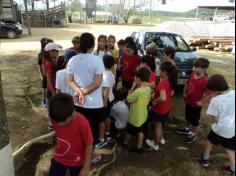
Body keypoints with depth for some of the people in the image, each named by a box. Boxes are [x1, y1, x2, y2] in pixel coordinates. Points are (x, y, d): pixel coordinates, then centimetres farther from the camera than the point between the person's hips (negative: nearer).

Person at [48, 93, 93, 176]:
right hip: (59, 159, 3)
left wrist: (86, 168, -15)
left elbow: (89, 145, -20)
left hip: (77, 162, -3)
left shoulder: (82, 123, -32)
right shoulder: (55, 119, -20)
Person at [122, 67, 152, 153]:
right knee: (140, 131, 22)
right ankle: (139, 147, 34)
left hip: (135, 116, -6)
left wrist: (133, 87, -18)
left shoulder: (138, 91, -33)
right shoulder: (148, 88, -8)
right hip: (143, 115, 7)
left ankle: (125, 142, 42)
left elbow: (128, 99, -20)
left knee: (129, 131, 19)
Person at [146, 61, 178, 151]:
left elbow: (163, 98, -43)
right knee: (159, 125, 28)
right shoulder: (170, 81, -4)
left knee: (157, 126, 13)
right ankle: (161, 139, 47)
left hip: (159, 109, -8)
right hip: (166, 108, 8)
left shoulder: (162, 83, -31)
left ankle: (156, 144, 32)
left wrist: (154, 101, -24)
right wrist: (155, 94, 5)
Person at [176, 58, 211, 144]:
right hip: (188, 101, 7)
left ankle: (193, 134, 35)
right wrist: (184, 92, 5)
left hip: (196, 104, -7)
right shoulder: (192, 75, -6)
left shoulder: (205, 80, -29)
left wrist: (201, 102, -19)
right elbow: (187, 84, 11)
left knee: (195, 120, 15)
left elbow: (208, 93, -25)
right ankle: (187, 129, 51)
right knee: (188, 117, 27)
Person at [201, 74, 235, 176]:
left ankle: (205, 159, 41)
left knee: (210, 141, 23)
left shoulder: (215, 100, -23)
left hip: (221, 128, -4)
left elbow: (215, 119, -15)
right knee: (230, 148, 22)